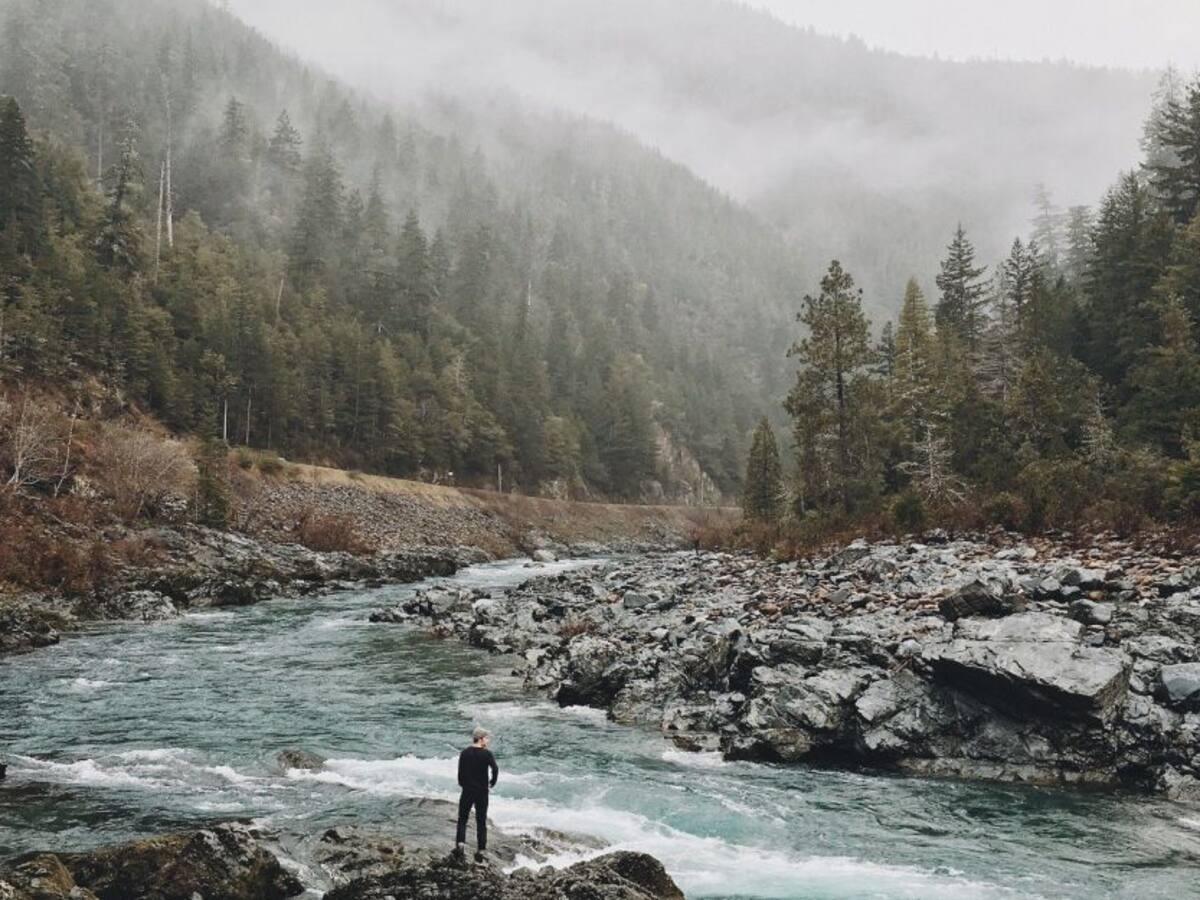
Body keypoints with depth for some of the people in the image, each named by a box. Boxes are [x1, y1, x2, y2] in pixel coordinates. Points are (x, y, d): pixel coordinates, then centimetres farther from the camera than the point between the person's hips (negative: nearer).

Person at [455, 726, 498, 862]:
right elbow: (495, 769, -21)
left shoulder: (465, 753, 2)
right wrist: (492, 783, -6)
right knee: (481, 822, 7)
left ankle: (460, 844, -5)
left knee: (462, 819, 12)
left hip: (467, 791, 2)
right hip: (482, 791, -2)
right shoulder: (486, 753, -9)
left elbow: (460, 772, 1)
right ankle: (481, 851, 6)